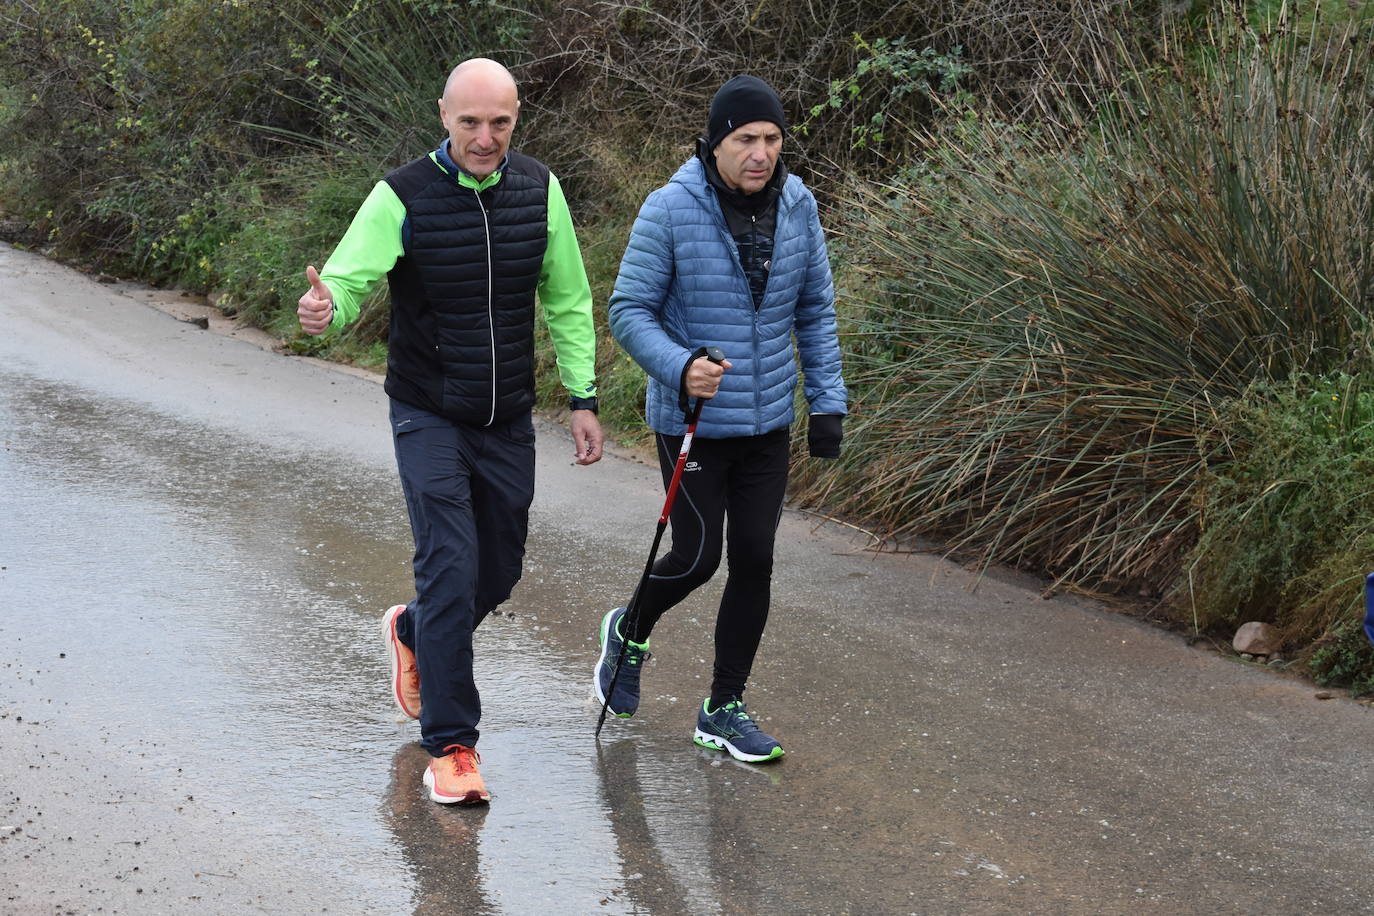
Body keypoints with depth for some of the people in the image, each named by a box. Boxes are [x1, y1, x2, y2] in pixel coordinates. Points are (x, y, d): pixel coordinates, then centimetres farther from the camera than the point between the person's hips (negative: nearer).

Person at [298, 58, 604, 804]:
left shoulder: (539, 191, -2)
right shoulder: (401, 198, -14)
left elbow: (567, 300, 8)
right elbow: (349, 280, -19)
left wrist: (582, 398, 6)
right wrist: (325, 307, -43)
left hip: (509, 421, 4)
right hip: (429, 420, -4)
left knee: (497, 574, 14)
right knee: (451, 570, -14)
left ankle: (412, 633, 46)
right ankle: (450, 746, -5)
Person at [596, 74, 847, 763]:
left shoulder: (797, 207, 0)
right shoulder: (670, 210, -15)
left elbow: (815, 311, 10)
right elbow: (630, 311, -10)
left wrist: (828, 400, 4)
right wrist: (680, 367, -27)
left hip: (768, 422, 4)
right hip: (691, 421, -4)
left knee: (754, 560, 3)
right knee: (697, 557, -4)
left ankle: (724, 709, 16)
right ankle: (630, 633, 29)